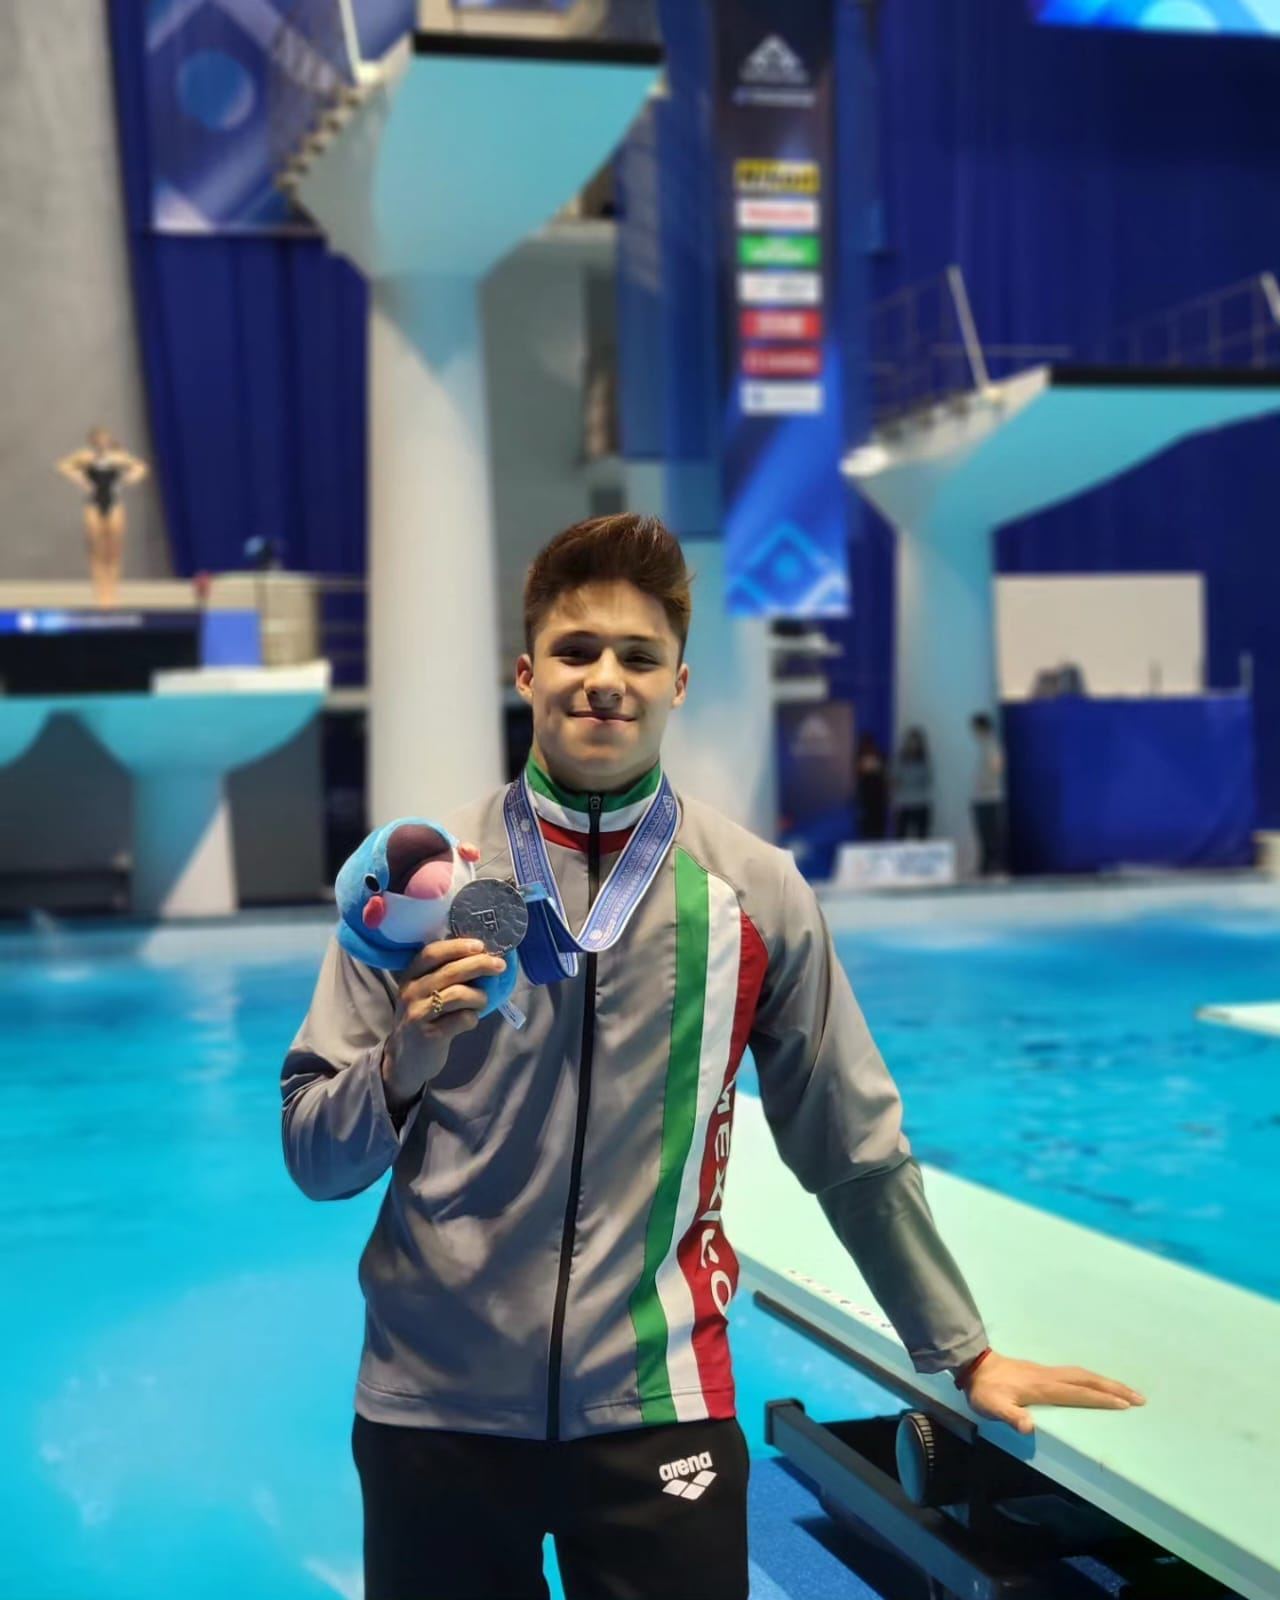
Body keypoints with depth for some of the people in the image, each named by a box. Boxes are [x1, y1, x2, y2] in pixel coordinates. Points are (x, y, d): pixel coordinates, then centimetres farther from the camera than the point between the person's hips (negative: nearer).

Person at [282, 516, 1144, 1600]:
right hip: (435, 1406, 1)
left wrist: (964, 1352, 13)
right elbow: (317, 1161, -1)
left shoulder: (756, 890, -1)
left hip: (657, 1409, 0)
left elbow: (858, 1150, 8)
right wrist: (403, 1065, -20)